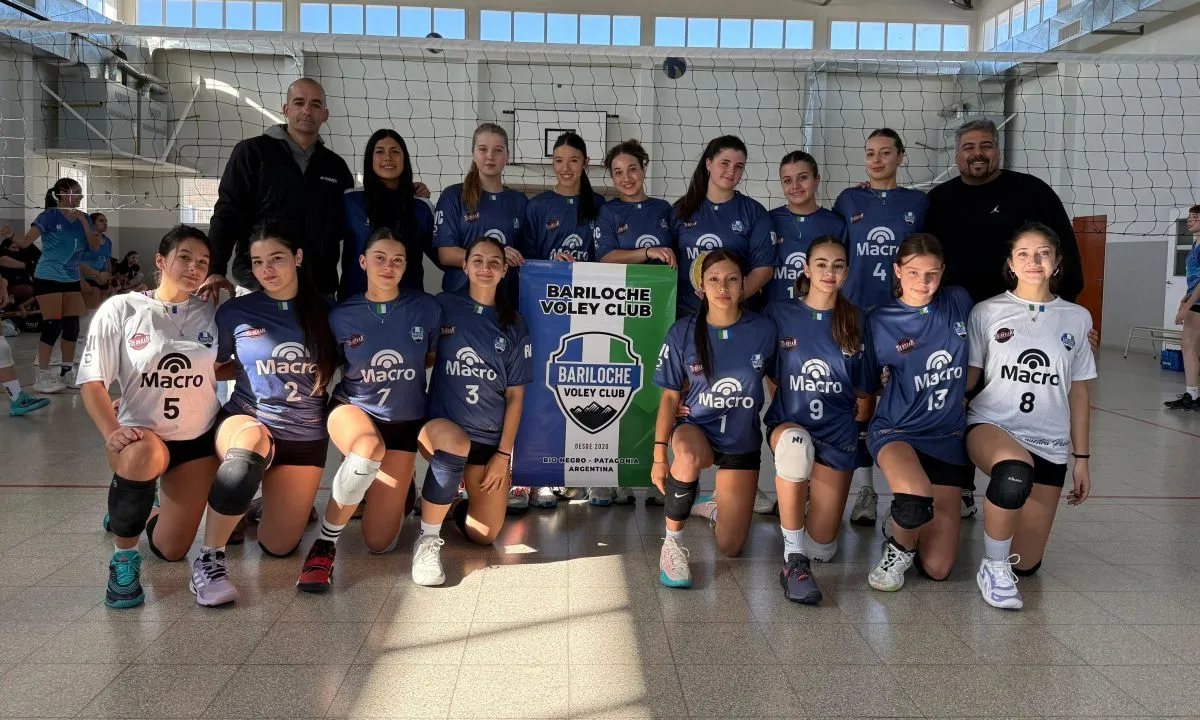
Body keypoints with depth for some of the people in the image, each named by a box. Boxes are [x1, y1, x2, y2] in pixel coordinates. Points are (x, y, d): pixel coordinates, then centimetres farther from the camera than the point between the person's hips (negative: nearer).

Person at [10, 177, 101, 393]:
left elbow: (95, 245, 0)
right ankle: (42, 377, -3)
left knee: (72, 325, 6)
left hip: (72, 278, 6)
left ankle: (67, 371, 19)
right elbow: (26, 240, -19)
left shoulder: (83, 217, 7)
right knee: (53, 326, -9)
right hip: (48, 277, -6)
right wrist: (13, 239, -41)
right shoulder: (50, 215, -11)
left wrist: (83, 222, -10)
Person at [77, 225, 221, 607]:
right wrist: (112, 433, -27)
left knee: (170, 551, 2)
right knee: (142, 455, -40)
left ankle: (143, 510, 40)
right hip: (140, 434, -3)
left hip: (198, 440, 3)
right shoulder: (121, 309, -10)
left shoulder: (212, 315, -2)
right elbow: (92, 381, -12)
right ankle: (123, 556, -14)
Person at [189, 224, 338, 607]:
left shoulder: (324, 311, -1)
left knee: (278, 547, 0)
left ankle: (281, 499, 38)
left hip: (305, 436, 2)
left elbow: (338, 366, 11)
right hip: (245, 420, -2)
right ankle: (209, 559, -27)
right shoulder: (235, 312, -3)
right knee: (251, 440, -41)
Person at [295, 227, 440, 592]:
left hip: (405, 421, 1)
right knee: (369, 449, -42)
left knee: (379, 542, -1)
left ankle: (396, 488, 37)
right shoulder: (342, 316, -10)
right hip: (354, 410, -1)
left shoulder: (425, 308, -10)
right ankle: (325, 542, -18)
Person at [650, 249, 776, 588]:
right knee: (688, 457, -42)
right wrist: (659, 453, -11)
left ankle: (713, 507, 39)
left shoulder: (763, 330, -11)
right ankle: (673, 541, -17)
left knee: (730, 547, 2)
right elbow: (670, 395, -6)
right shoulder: (683, 332, -12)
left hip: (742, 441, 2)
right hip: (696, 429, -2)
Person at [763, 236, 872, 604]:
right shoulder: (778, 314, -1)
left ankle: (810, 496, 34)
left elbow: (864, 388, 10)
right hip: (789, 424, -2)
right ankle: (793, 558, -30)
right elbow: (766, 375, 5)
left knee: (821, 548, -2)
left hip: (837, 434, 2)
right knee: (796, 443, -42)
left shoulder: (856, 322, 4)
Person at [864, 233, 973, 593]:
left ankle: (902, 526, 30)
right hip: (896, 431, -3)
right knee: (916, 501, -38)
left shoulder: (959, 303, 2)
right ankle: (899, 548, -3)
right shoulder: (879, 321, -5)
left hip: (946, 437, 3)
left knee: (937, 568, -3)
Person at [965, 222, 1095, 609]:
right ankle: (992, 568, -17)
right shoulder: (987, 311, 0)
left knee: (1025, 564, 1)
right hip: (991, 426, -3)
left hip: (1049, 443, 3)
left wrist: (1081, 458, 10)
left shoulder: (1076, 318, 6)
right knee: (1015, 470, -41)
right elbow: (966, 378, 3)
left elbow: (1078, 392, 11)